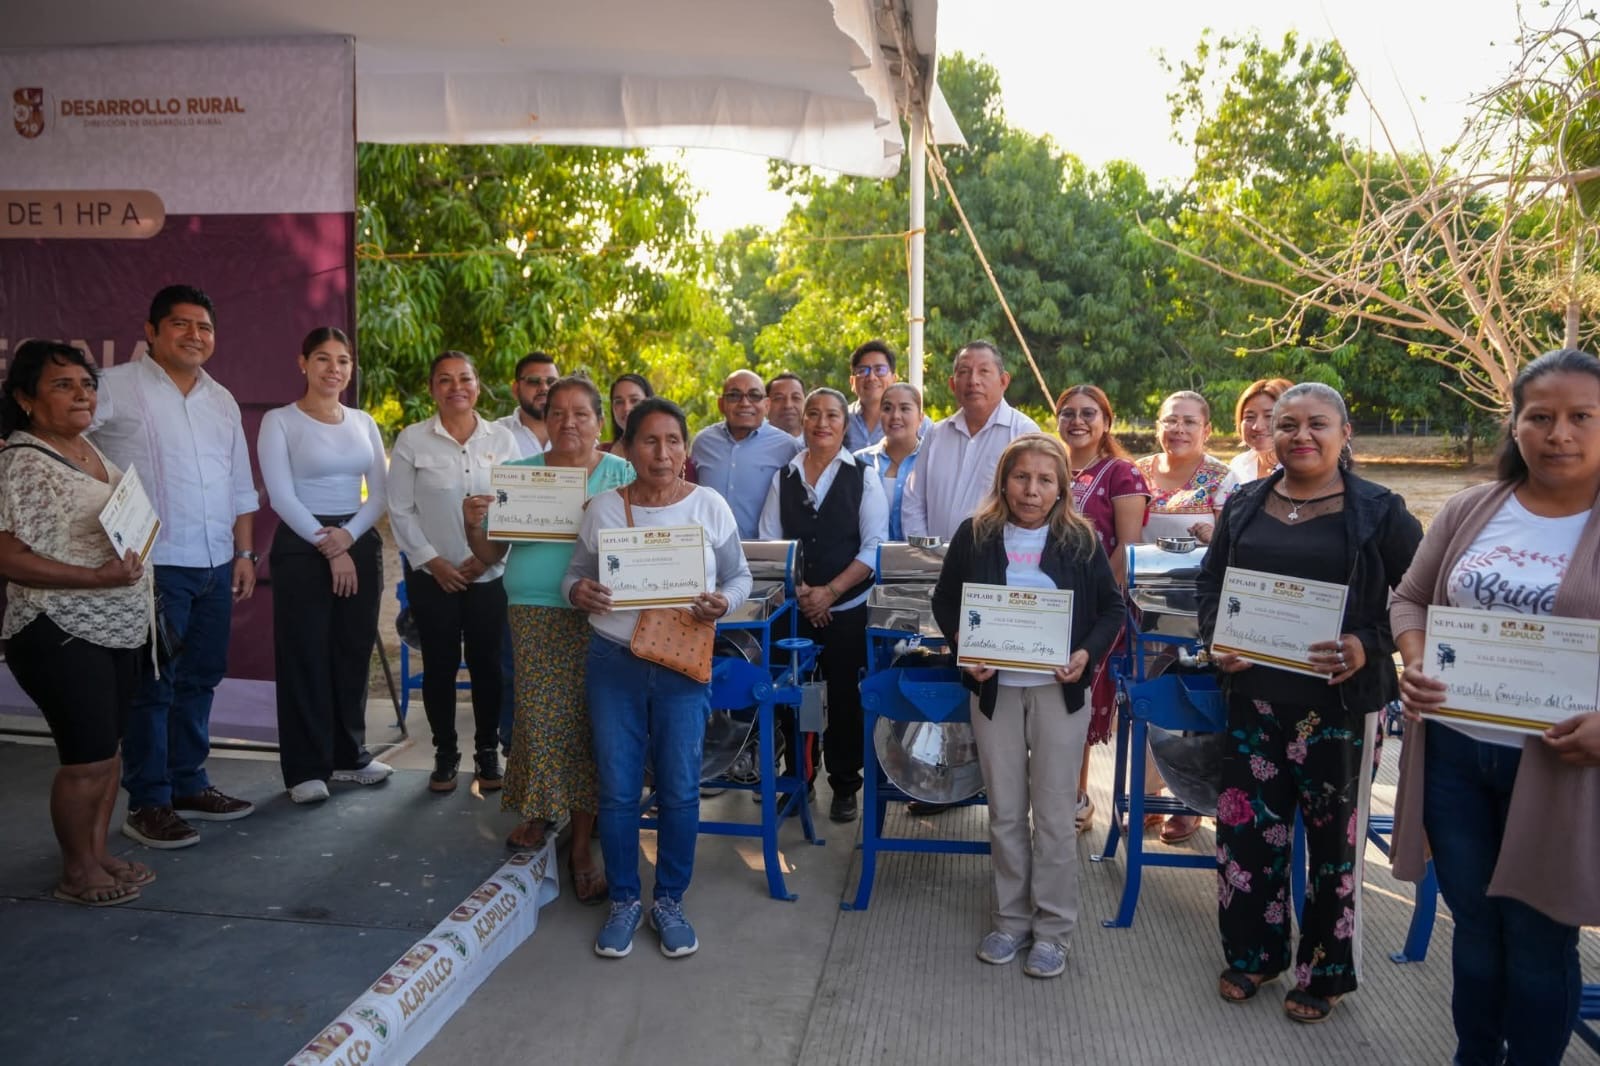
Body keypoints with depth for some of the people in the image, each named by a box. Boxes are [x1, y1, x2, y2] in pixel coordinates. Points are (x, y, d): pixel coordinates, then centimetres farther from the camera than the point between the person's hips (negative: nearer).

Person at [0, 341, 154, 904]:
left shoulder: (90, 450, 9)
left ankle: (99, 854, 29)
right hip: (62, 637, -8)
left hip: (117, 629, 8)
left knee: (107, 748, 16)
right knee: (87, 758, 0)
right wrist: (99, 577, -26)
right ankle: (77, 872, 17)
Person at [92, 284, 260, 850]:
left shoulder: (221, 400, 15)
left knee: (199, 681, 14)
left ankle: (188, 786, 27)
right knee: (153, 687, 1)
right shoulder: (116, 388, -5)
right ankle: (147, 804, 12)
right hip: (153, 566, -6)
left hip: (215, 567, 6)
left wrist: (244, 553, 14)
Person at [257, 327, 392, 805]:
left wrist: (348, 536, -11)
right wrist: (327, 546, -14)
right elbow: (280, 495, -11)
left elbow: (381, 491, 5)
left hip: (360, 544, 5)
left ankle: (349, 755, 23)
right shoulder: (279, 421, -3)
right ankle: (306, 768, 10)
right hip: (301, 547, -4)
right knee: (304, 656, 0)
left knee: (354, 653, 10)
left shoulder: (364, 422, 10)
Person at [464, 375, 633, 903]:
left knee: (587, 722, 0)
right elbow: (492, 554, 12)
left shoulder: (621, 475, 5)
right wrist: (475, 524, -8)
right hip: (535, 615, 2)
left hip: (598, 615, -1)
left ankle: (581, 845, 12)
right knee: (540, 718, -2)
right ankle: (539, 812, 24)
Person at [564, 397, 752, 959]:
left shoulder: (710, 506, -2)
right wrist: (577, 591, -16)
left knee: (679, 788, 5)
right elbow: (575, 573, 8)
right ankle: (623, 900, 26)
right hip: (613, 663, 1)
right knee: (617, 789, 6)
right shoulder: (603, 507, 1)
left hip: (683, 665, 0)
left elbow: (739, 576, 5)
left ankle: (670, 900, 25)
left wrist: (723, 603, -17)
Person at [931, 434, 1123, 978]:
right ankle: (1011, 919, 27)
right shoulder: (975, 535, -1)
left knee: (1054, 812, 6)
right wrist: (963, 648, -10)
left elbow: (1112, 608, 3)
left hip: (1058, 690, -1)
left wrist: (1088, 653, -14)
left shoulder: (1081, 540, -4)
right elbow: (945, 600, 7)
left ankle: (1053, 928, 20)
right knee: (1004, 811, 11)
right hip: (995, 688, 2)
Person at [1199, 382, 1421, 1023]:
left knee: (1334, 833, 9)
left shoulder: (1378, 511, -4)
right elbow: (1211, 580, 15)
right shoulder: (1245, 505, 7)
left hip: (1340, 700, -3)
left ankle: (1326, 971, 28)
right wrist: (1215, 640, -1)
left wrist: (1370, 647, -19)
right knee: (1246, 823, 9)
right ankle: (1252, 953, 30)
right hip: (1254, 693, 3)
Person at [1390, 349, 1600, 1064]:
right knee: (1473, 923, 20)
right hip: (1453, 752, 4)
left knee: (1538, 939, 10)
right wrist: (1414, 662, -7)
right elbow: (1410, 599, 12)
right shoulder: (1469, 510, 4)